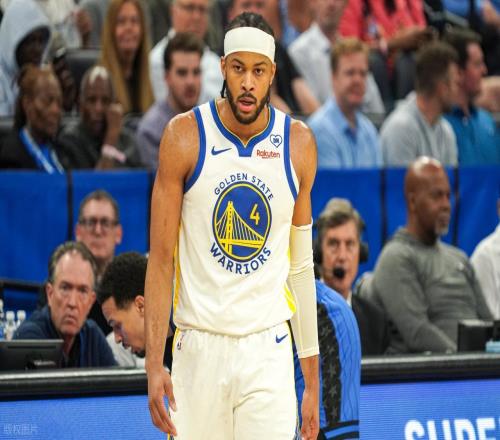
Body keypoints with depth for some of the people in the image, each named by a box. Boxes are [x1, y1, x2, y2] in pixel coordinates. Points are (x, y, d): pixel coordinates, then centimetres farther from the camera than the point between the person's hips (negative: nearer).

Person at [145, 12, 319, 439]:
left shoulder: (298, 144, 3)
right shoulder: (185, 136, -3)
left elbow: (301, 265, 10)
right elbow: (161, 259, -2)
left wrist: (312, 378, 8)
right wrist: (154, 364, -10)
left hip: (269, 351, 1)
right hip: (199, 346, -1)